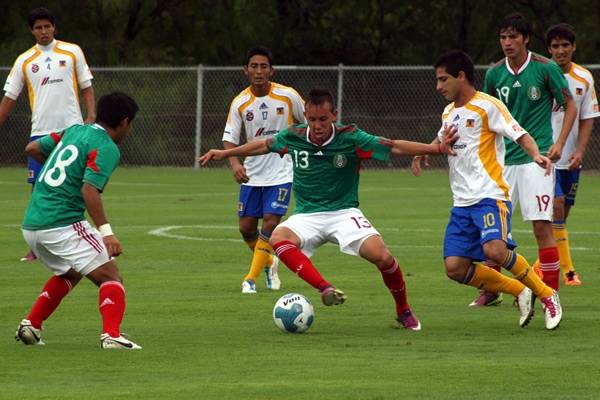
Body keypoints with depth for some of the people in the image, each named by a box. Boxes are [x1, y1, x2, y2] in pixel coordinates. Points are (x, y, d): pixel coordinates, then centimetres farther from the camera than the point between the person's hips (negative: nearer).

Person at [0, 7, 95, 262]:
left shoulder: (72, 52, 5)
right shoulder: (24, 61, 7)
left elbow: (86, 86, 8)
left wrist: (91, 115, -5)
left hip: (72, 129, -1)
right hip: (41, 131, 1)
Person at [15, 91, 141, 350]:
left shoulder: (74, 131, 15)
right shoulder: (107, 148, -8)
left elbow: (33, 149, 25)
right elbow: (89, 190, -20)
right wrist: (106, 231, -25)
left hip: (31, 226, 8)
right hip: (63, 224, -8)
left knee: (68, 274, 30)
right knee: (110, 277, -4)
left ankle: (30, 325, 21)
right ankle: (111, 335, -23)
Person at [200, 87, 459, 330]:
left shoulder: (351, 138, -11)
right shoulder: (293, 137, -4)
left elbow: (395, 147, -11)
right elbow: (264, 145, 16)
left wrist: (437, 148, -20)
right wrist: (225, 153, 23)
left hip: (344, 212, -2)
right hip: (307, 216, 2)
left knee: (381, 256, -25)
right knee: (278, 238, -33)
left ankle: (403, 311, 2)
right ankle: (326, 289, -38)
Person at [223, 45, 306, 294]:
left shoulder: (288, 96, -9)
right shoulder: (240, 103, -6)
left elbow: (309, 122, 5)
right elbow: (230, 138, -7)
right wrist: (234, 163, -26)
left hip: (281, 173, -2)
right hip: (252, 174, 2)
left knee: (270, 222, -14)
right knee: (246, 227, 3)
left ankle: (251, 279, -5)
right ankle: (268, 262, 33)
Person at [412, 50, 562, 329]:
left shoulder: (487, 105, -5)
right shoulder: (449, 113, 19)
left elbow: (519, 135, -11)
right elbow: (441, 142, 38)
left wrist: (536, 155, -31)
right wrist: (420, 154, 18)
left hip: (490, 196, -8)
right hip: (462, 202, 8)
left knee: (494, 250, -30)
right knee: (455, 268, -6)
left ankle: (546, 294, -9)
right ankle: (519, 291, 10)